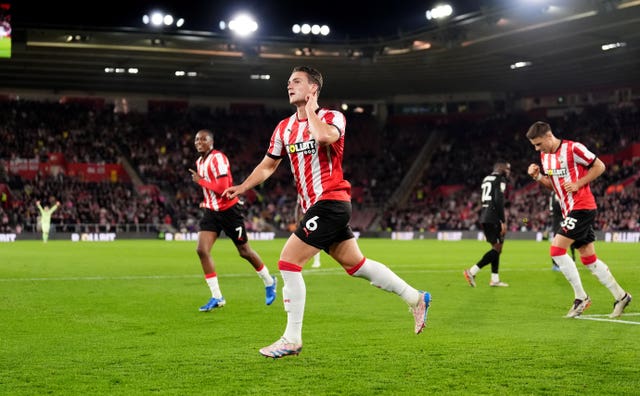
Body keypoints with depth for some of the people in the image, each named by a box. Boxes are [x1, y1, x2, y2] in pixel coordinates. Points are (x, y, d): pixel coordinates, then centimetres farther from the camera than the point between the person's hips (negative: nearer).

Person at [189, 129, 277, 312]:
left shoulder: (218, 158, -17)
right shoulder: (199, 162, 10)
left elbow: (222, 187, -26)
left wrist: (200, 180, -17)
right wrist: (207, 201, 12)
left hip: (228, 210, -7)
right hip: (211, 211, 7)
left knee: (244, 252, 6)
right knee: (202, 250, -10)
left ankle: (269, 282, 31)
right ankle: (216, 297, -4)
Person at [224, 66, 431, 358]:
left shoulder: (332, 117, -8)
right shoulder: (284, 128, 13)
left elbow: (323, 136, -33)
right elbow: (268, 165, 23)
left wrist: (310, 110, -15)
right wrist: (241, 188, 13)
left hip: (330, 202, -8)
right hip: (316, 206, 8)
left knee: (288, 263, -12)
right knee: (355, 264, 12)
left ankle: (292, 340, -4)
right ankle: (415, 298, 23)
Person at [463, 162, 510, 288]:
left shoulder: (486, 179, 20)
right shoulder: (500, 179, -6)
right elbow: (499, 200, -17)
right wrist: (503, 222, -17)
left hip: (484, 217, 9)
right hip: (493, 217, -9)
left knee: (496, 247, 14)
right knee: (497, 248, -7)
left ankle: (495, 279, 11)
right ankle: (472, 271, -14)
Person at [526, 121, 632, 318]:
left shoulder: (573, 148, -13)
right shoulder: (544, 156, 11)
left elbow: (599, 166, -8)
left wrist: (578, 184, -15)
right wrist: (538, 176, 1)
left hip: (582, 207, -8)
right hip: (568, 211, 8)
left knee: (556, 249, -16)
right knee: (588, 258, 9)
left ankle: (580, 296, -7)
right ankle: (620, 296, 18)